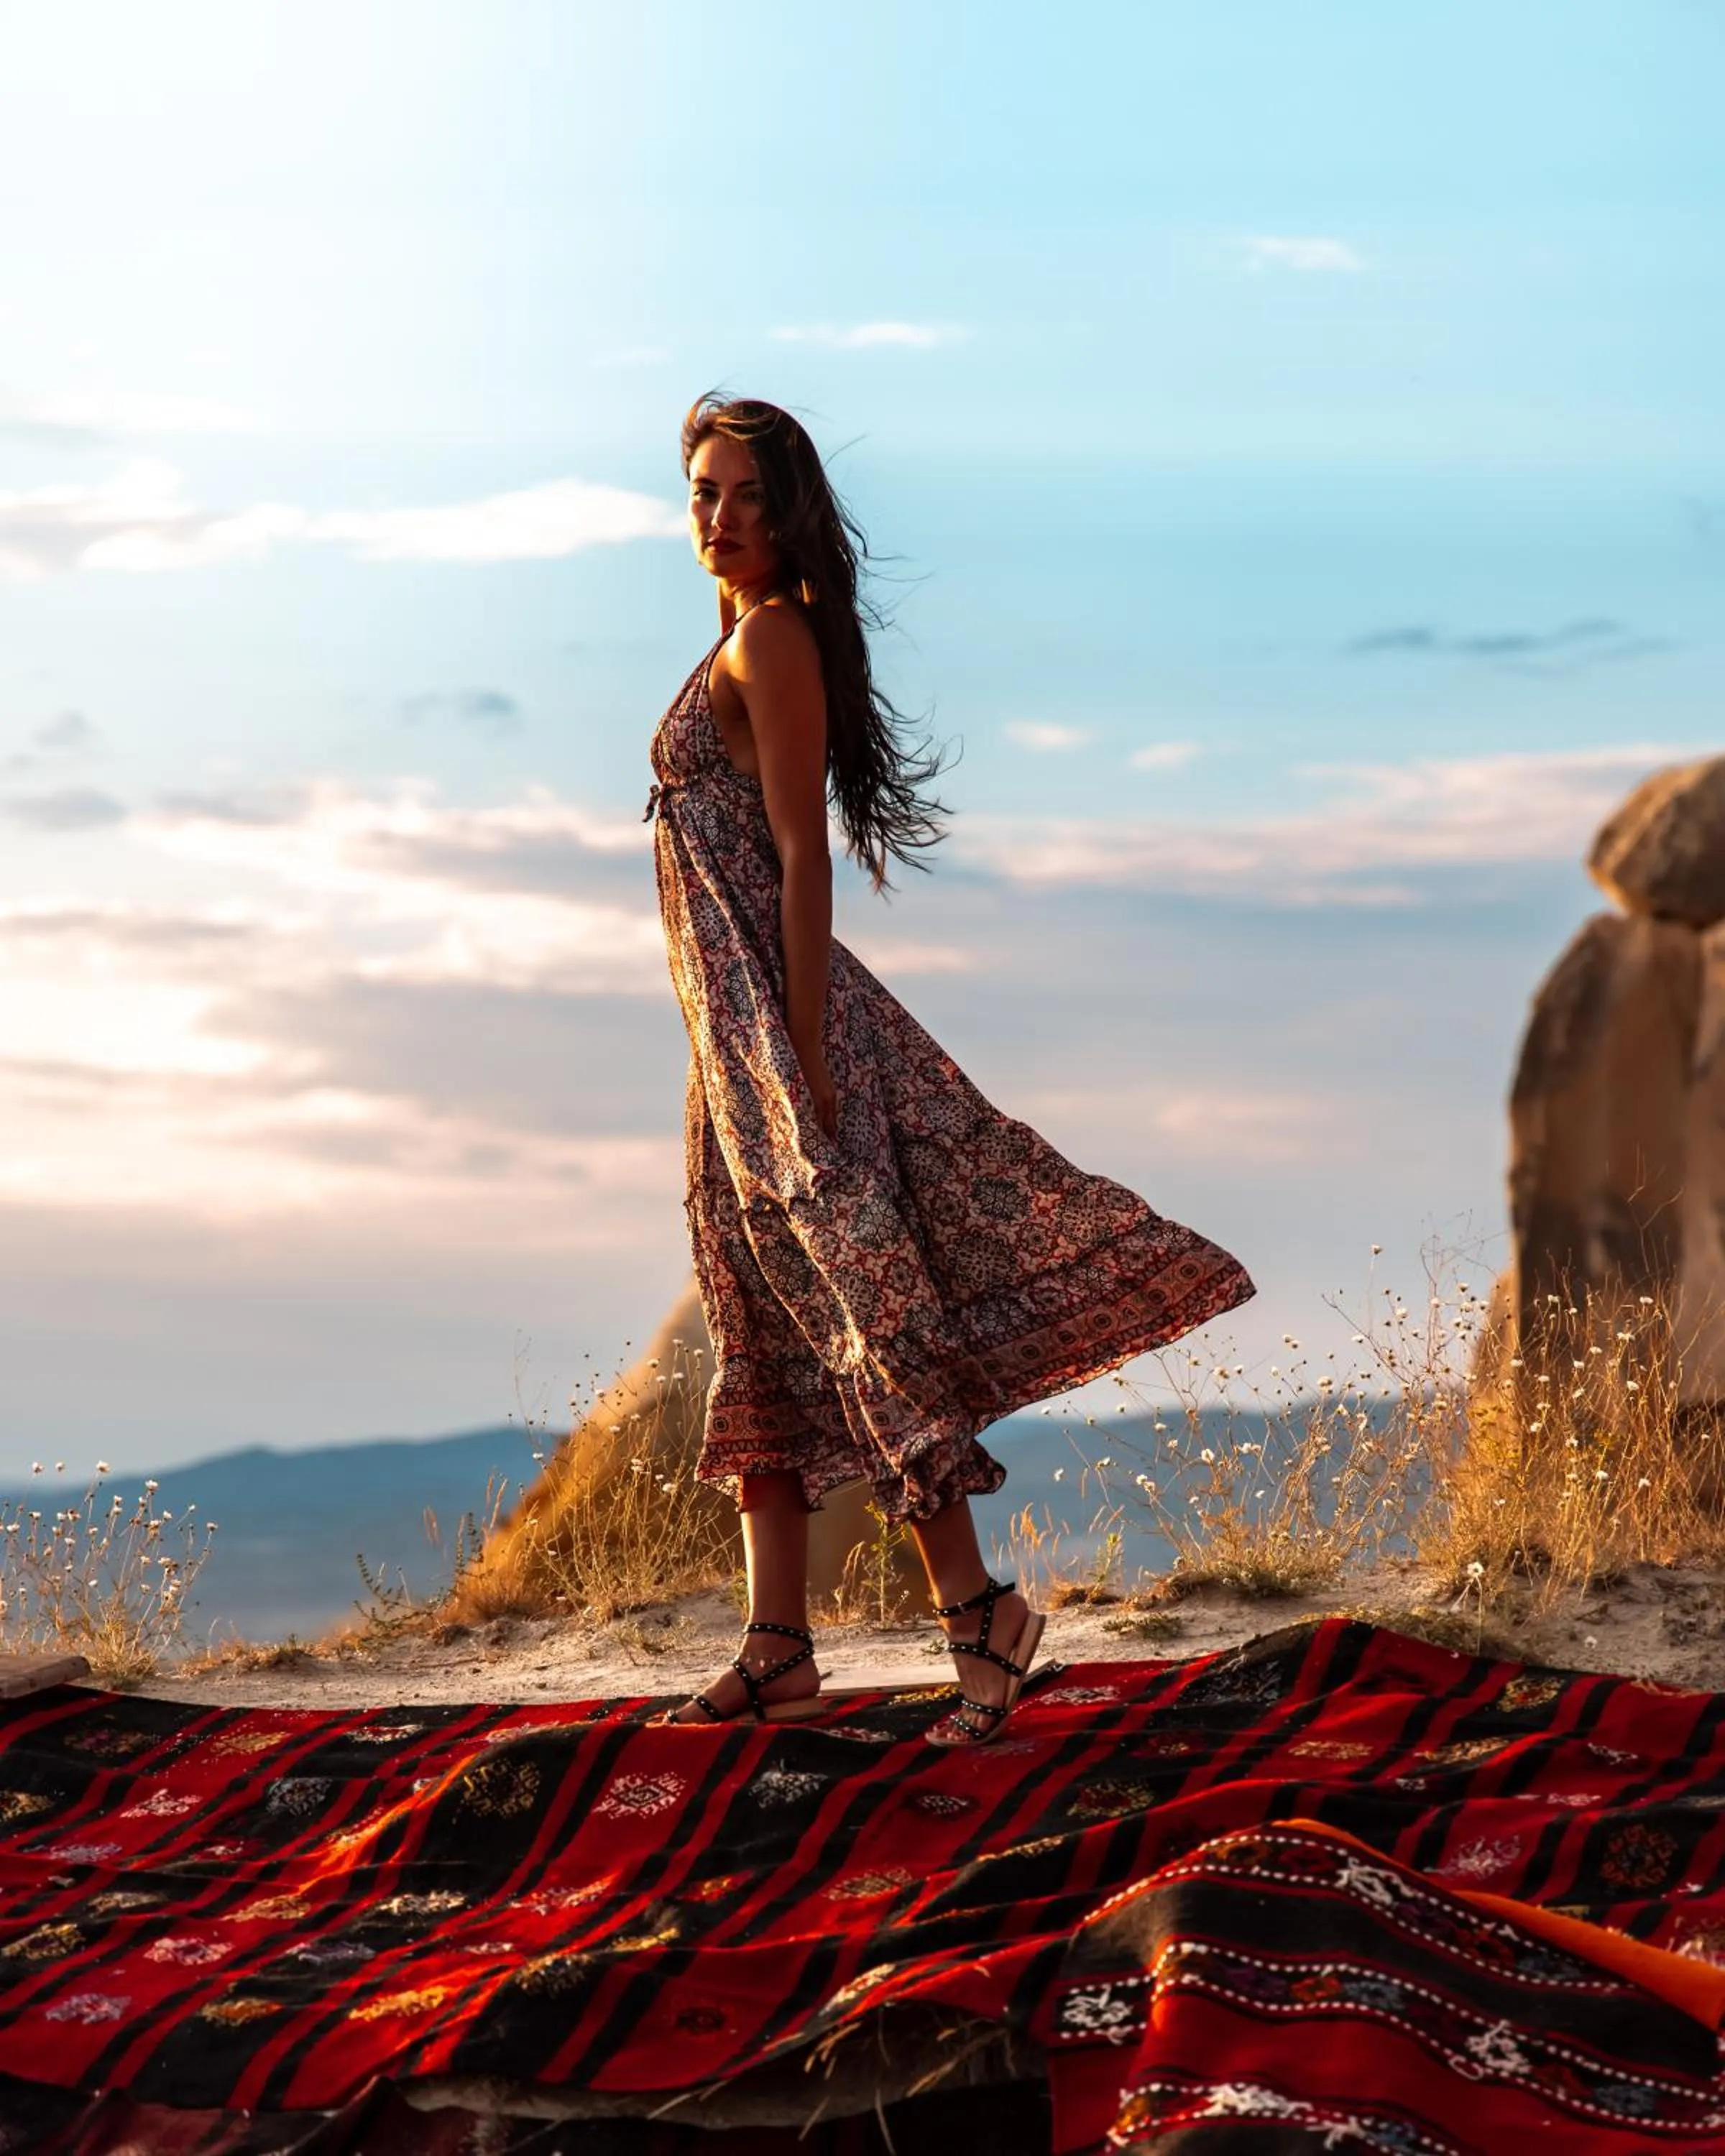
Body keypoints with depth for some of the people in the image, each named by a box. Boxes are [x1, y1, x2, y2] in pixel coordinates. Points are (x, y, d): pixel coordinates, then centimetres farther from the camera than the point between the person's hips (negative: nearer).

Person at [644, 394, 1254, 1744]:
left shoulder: (773, 641, -10)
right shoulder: (744, 646, 18)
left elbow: (800, 854, -16)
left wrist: (802, 1063, -21)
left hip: (780, 1013, -10)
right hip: (731, 1027, 10)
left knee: (856, 1312, -10)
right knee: (759, 1341, 9)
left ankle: (978, 1608, -9)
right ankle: (778, 1654, 12)